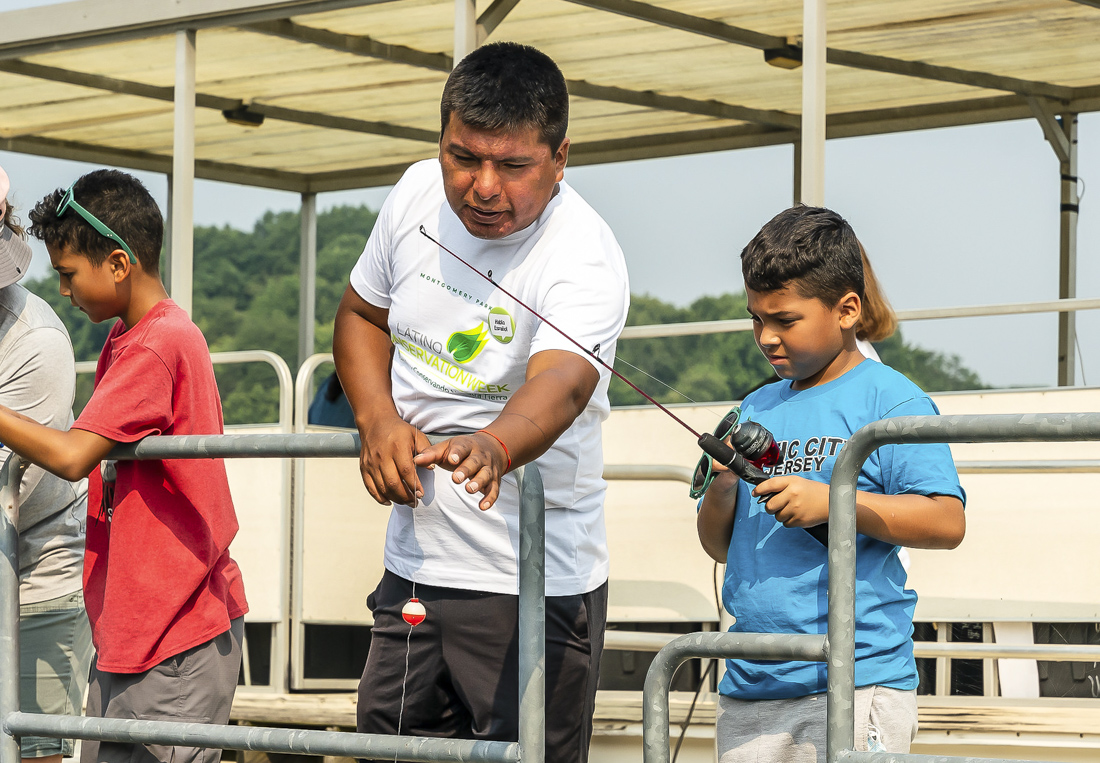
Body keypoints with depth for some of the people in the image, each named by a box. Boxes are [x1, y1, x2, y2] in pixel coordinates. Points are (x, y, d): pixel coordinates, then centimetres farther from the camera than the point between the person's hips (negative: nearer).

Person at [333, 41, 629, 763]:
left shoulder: (585, 258, -22)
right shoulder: (420, 193, -2)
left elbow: (560, 382, -40)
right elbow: (363, 313, 14)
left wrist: (495, 447, -61)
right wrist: (378, 419, -4)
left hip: (531, 586, -6)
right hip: (413, 562, 6)